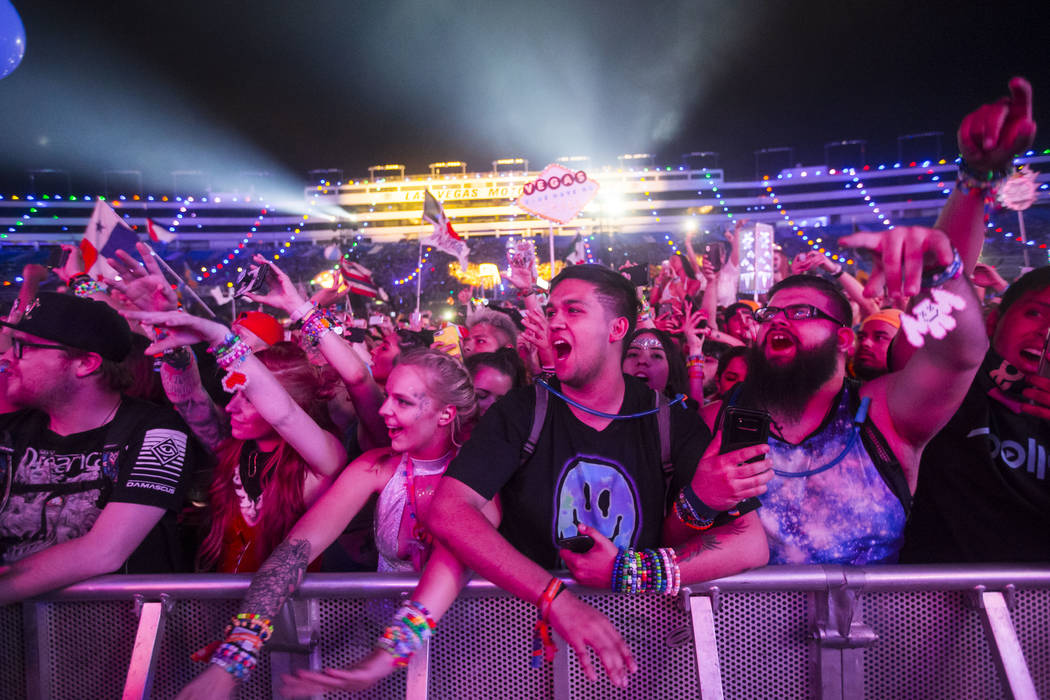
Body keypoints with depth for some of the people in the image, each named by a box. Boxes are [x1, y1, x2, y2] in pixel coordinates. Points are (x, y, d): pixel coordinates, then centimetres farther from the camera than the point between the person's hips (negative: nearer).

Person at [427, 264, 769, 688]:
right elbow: (446, 511, -20)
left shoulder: (671, 422, -4)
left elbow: (751, 543, -12)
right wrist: (554, 596, -30)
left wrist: (627, 571, -21)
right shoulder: (521, 413, -6)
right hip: (530, 626, -1)